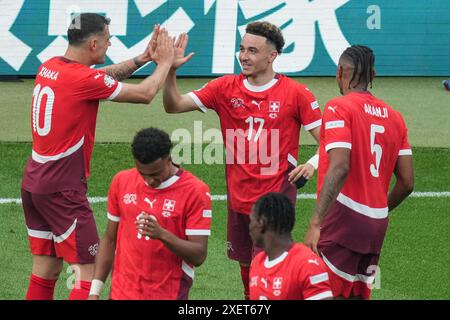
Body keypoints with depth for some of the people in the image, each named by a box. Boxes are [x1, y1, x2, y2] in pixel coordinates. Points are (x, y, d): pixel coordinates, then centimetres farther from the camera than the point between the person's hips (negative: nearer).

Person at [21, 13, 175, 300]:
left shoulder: (50, 67, 7)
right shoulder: (84, 79, -18)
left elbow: (104, 76, 22)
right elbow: (145, 94, -9)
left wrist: (143, 58, 16)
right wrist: (164, 63, 7)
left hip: (34, 183, 9)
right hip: (63, 190, -9)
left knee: (47, 269, 14)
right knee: (90, 272, -6)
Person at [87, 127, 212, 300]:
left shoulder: (195, 191, -8)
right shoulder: (122, 181, 5)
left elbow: (198, 255, -11)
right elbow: (109, 240, 13)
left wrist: (162, 234, -26)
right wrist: (94, 292, 7)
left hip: (169, 293, -4)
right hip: (122, 292, 4)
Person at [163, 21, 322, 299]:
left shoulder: (296, 93, -7)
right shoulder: (226, 88, 2)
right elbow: (174, 105, 0)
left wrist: (313, 163, -25)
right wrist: (170, 70, -16)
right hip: (239, 199, 4)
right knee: (246, 269, 14)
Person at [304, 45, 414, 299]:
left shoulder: (339, 108, -7)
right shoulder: (394, 116, 12)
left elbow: (339, 168, -20)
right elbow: (407, 182, 12)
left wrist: (316, 224, -23)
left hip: (343, 219, -7)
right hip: (377, 225, 7)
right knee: (358, 295, 13)